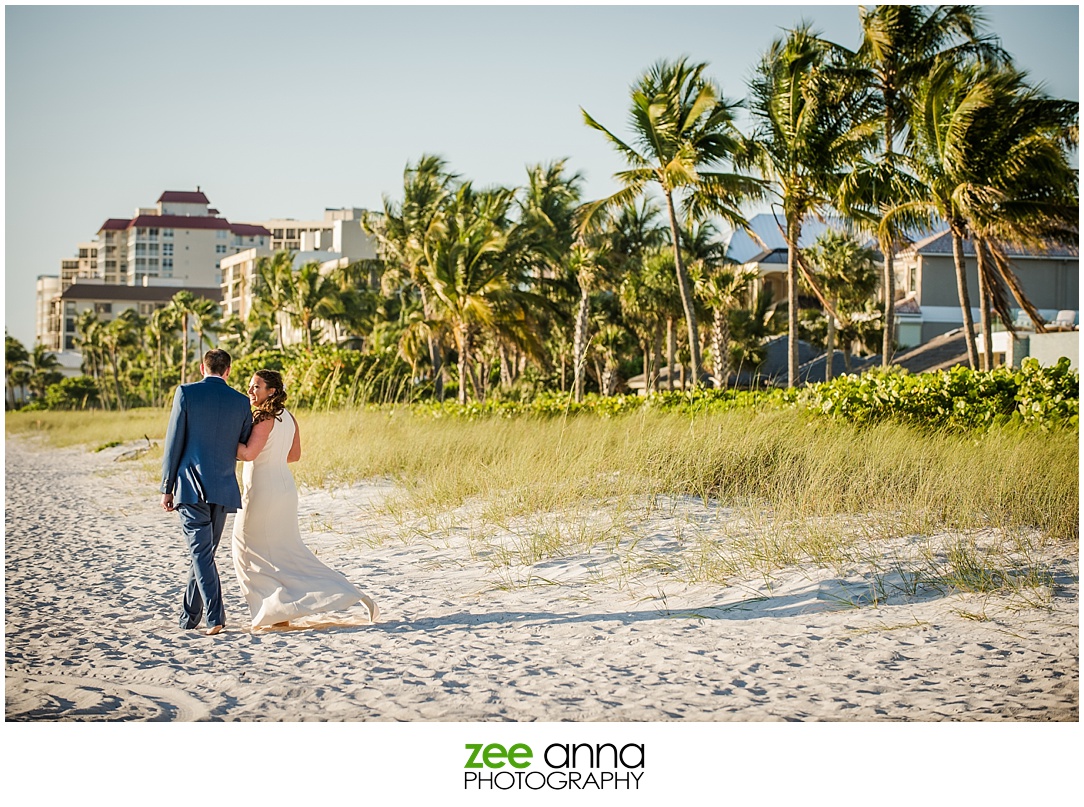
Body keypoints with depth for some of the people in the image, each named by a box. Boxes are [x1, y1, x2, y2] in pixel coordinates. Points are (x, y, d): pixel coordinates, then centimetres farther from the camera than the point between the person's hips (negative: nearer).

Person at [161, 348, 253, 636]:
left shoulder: (186, 392, -2)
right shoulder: (241, 402, 6)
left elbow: (174, 442, -3)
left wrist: (167, 488, 2)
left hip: (191, 487, -3)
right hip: (223, 489, 3)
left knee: (200, 552, -5)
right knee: (204, 553, 15)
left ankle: (215, 615, -19)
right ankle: (189, 618, 24)